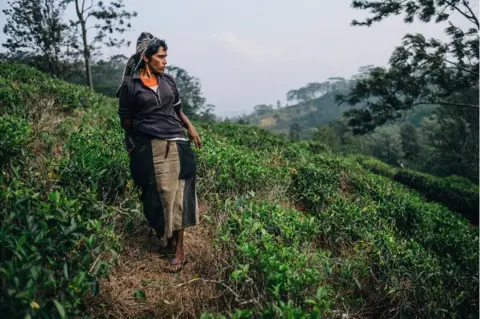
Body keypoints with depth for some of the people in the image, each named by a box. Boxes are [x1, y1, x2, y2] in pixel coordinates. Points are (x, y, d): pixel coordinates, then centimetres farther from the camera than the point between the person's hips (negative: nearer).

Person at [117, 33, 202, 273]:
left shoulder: (168, 80, 9)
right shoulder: (130, 84, -3)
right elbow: (125, 119, 3)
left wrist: (190, 127, 9)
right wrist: (136, 142, 7)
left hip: (176, 144, 3)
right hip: (149, 148, -3)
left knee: (176, 193, 0)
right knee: (157, 195, 5)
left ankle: (179, 249, 5)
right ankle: (168, 240, 23)